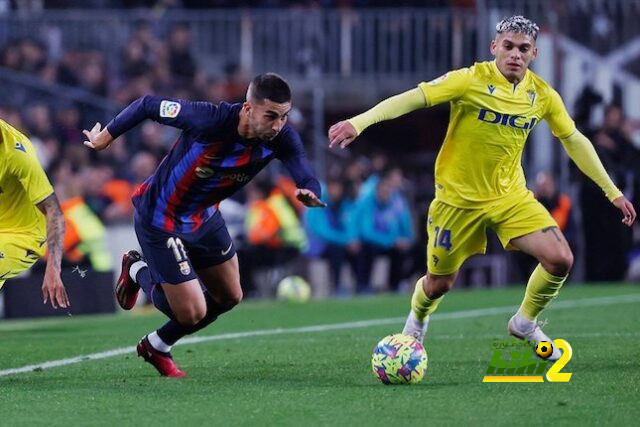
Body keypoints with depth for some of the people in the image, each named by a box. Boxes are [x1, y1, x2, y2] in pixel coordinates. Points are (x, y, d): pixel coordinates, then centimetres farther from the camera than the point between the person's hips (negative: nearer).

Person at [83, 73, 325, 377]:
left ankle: (157, 347, 39)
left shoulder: (281, 138, -20)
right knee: (192, 313, -6)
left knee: (229, 297, 17)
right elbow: (148, 105, -21)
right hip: (160, 221, -7)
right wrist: (105, 138, -7)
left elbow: (307, 179, -29)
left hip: (204, 216, 7)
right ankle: (138, 272, 25)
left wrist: (309, 193, -54)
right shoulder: (211, 119, -35)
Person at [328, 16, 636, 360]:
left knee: (560, 260, -15)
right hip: (458, 198, -3)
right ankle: (417, 320, 46)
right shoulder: (471, 80, -18)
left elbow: (574, 141, 9)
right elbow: (412, 98, -24)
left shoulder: (543, 95, -4)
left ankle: (525, 322, 13)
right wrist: (358, 123, -37)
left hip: (511, 196, 3)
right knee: (439, 284, 8)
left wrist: (612, 192, 11)